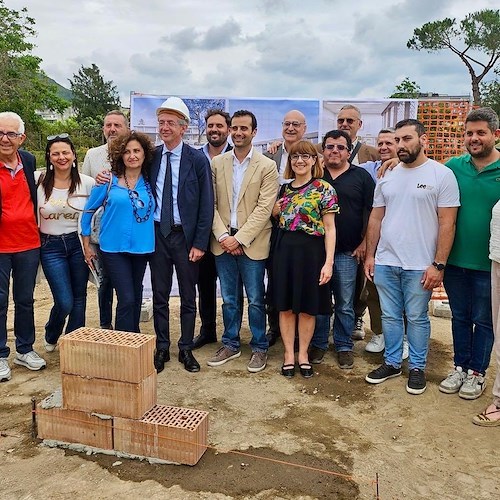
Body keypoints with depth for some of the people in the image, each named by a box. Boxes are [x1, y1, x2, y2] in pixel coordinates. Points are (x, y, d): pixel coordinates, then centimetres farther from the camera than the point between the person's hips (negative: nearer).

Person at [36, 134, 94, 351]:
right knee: (64, 302, -4)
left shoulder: (87, 182, -3)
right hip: (51, 246, -1)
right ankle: (51, 337, 29)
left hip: (79, 244, 1)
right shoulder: (38, 181, -5)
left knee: (79, 298, 9)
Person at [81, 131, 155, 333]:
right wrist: (87, 245, 5)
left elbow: (154, 211, 14)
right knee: (127, 299, -11)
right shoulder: (109, 181, -5)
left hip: (141, 248, 4)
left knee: (136, 298, 15)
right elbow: (88, 211, 3)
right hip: (114, 248, -3)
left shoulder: (150, 183, 3)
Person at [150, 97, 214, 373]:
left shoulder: (198, 159, -6)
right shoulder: (151, 156, 4)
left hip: (185, 236, -2)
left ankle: (186, 349, 23)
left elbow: (206, 205, -6)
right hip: (157, 234, 3)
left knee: (188, 296, 9)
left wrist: (200, 243, -10)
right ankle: (161, 348, 24)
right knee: (160, 295, 10)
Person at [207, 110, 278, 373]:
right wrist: (223, 236, -8)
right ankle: (230, 344, 28)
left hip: (252, 243, -3)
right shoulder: (216, 163, 6)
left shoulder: (267, 166, -4)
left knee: (255, 300, 5)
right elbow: (211, 204, 3)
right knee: (229, 299, 14)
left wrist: (239, 238, -14)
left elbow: (264, 208, -10)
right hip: (223, 241, 3)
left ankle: (259, 348, 22)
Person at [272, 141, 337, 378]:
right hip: (284, 248, 4)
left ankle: (303, 353, 25)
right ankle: (289, 353, 23)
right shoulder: (285, 188, 10)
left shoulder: (324, 189, -5)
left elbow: (329, 228, -8)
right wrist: (275, 211, 0)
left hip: (311, 250, -4)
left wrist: (328, 262, -15)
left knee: (308, 307, 8)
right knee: (285, 305, 9)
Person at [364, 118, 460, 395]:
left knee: (417, 318, 8)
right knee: (390, 316, 14)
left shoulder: (442, 175, -6)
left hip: (419, 266, -4)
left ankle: (417, 367, 26)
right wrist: (370, 255, 7)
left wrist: (438, 264, -13)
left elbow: (447, 223, -9)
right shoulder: (387, 176, 8)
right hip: (385, 263, 4)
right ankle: (392, 362, 30)